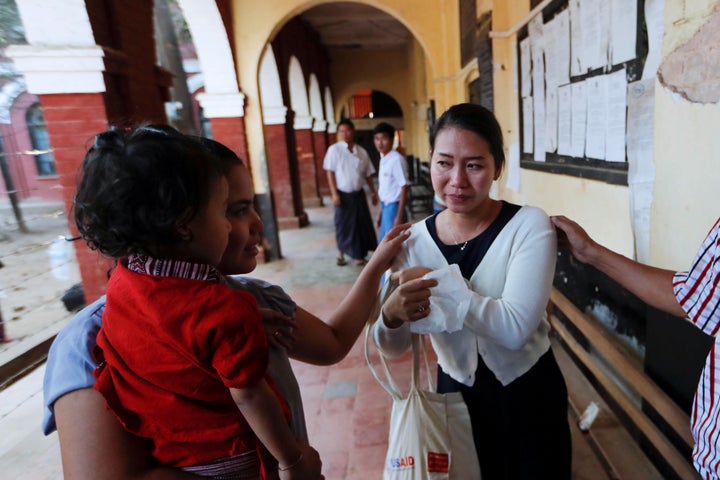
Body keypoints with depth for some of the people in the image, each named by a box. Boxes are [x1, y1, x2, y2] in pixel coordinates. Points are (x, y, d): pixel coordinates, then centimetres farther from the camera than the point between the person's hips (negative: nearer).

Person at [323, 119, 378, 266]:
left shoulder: (361, 151, 5)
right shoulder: (334, 149, -5)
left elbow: (368, 174, 9)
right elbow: (330, 173, -8)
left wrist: (373, 192, 8)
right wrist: (334, 194, -14)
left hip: (358, 194, 3)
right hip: (343, 194, -3)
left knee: (362, 224, 6)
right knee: (343, 224, 6)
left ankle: (359, 256, 20)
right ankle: (341, 254, 24)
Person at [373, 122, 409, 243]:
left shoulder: (397, 159, -17)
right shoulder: (383, 159, 9)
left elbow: (404, 188, -17)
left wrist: (400, 215, -19)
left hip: (394, 207, -9)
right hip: (385, 207, 9)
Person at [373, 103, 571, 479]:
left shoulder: (529, 226, -18)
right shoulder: (414, 240, -12)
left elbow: (516, 327, -30)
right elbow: (392, 348, -12)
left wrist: (440, 283, -32)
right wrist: (391, 314, -33)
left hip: (529, 394, -1)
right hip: (456, 394, 2)